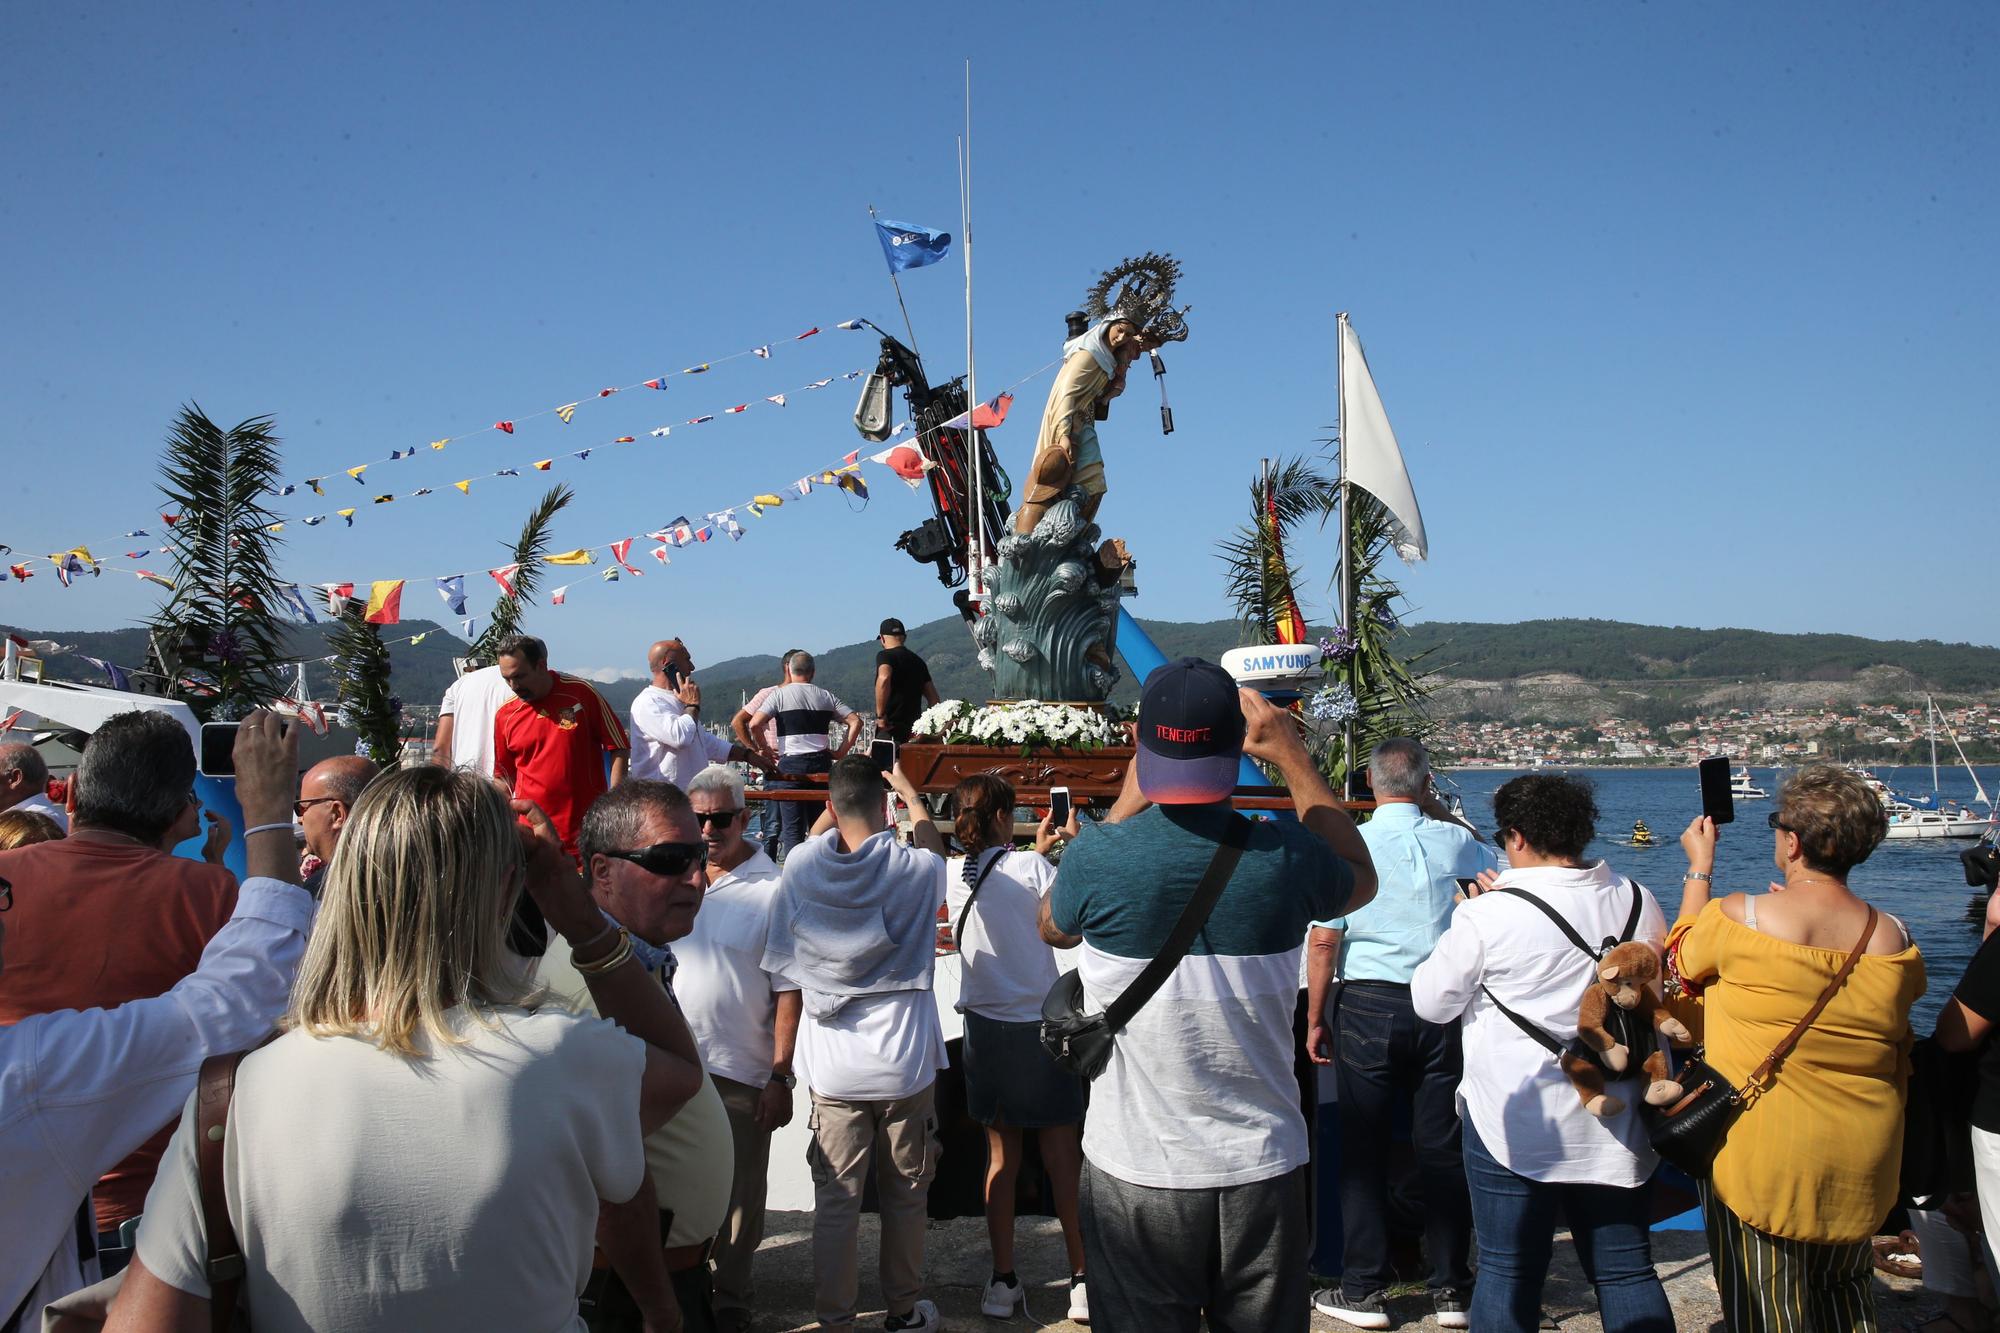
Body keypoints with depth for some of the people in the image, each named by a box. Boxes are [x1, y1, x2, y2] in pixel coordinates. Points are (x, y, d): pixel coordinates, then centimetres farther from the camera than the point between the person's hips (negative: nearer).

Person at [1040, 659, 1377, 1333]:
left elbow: (1053, 927, 9)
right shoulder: (1283, 855, -13)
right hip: (1262, 1169, 1)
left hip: (1136, 1171, -1)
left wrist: (1130, 797, 11)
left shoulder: (1096, 856, -17)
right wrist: (1292, 756, 13)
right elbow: (1361, 879, 13)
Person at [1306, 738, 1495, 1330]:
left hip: (1368, 1007, -2)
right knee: (1442, 1147, 11)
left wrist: (1314, 1020, 0)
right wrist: (1443, 813, 21)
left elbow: (1323, 940, -9)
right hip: (1444, 1007, 3)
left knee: (1362, 1148, 7)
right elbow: (1493, 862, 22)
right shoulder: (1458, 841, 0)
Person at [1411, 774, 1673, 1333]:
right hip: (1613, 1122, 5)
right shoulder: (1638, 902, -1)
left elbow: (1432, 1002, -4)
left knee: (1507, 1272, 6)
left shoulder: (1490, 914, -16)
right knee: (1627, 1271, 14)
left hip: (1514, 1119, -4)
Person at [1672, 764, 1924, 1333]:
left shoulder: (1738, 919, -19)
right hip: (1863, 1169, 5)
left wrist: (1698, 867, 14)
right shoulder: (1893, 938, -5)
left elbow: (1683, 958, 4)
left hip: (1762, 1162, -4)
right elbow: (1901, 1060, 8)